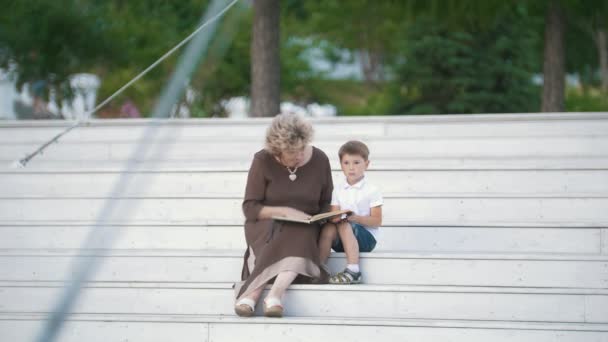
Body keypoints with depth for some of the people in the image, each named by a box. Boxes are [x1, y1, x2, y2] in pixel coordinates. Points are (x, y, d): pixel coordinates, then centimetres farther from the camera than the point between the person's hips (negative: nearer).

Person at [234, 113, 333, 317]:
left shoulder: (319, 160, 0)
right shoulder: (263, 161, -6)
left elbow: (326, 203, 11)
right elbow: (250, 208, -7)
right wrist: (285, 212, -20)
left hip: (304, 227, 1)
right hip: (267, 224, -1)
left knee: (301, 236, -36)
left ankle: (252, 293, -48)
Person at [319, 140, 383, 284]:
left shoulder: (372, 191, -1)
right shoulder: (338, 190, 11)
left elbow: (377, 221, -6)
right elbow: (334, 216, 5)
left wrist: (356, 218, -22)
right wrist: (335, 217, -20)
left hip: (366, 237, -3)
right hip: (341, 241, 3)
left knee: (344, 226, -33)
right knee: (328, 228, -28)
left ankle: (353, 271, -40)